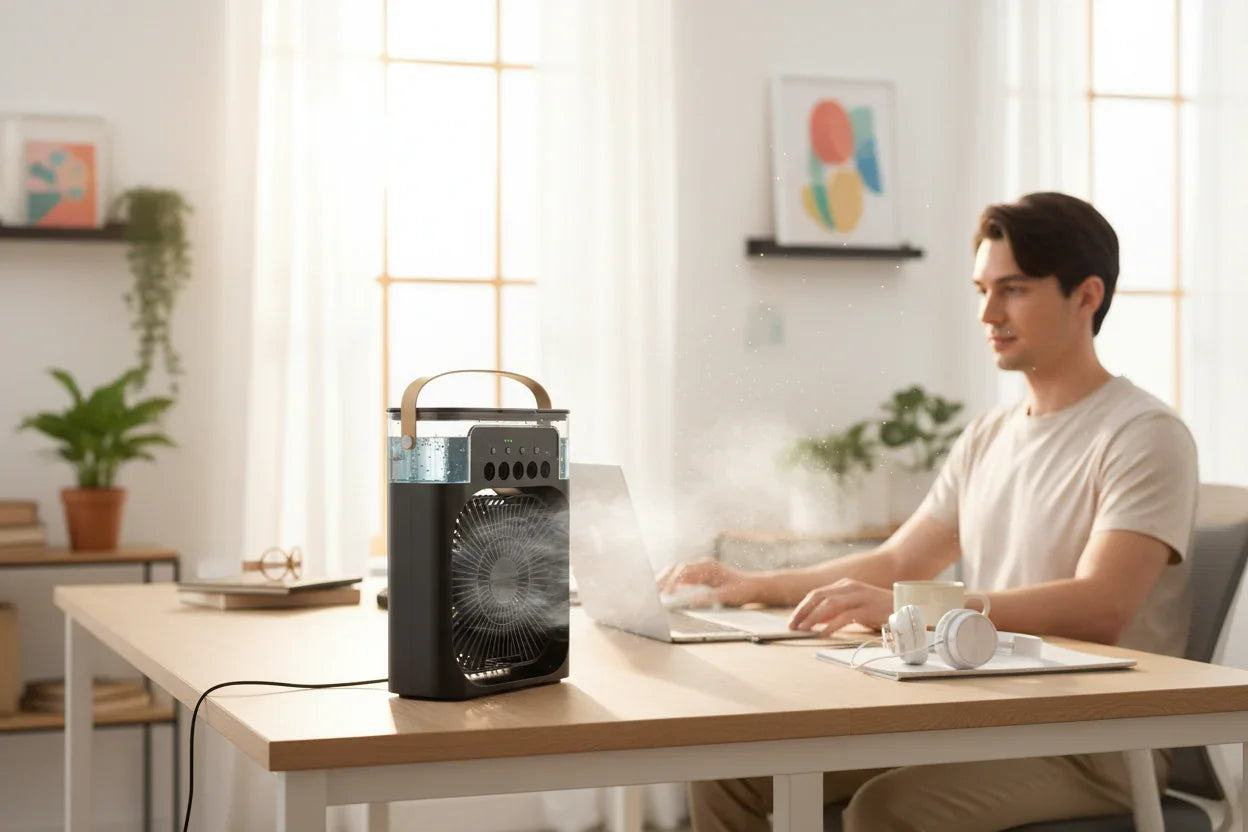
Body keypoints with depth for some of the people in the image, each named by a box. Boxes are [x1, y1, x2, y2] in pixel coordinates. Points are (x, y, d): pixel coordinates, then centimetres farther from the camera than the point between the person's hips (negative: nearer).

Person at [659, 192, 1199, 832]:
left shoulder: (1143, 436, -10)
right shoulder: (989, 436, 16)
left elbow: (1099, 608, -24)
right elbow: (895, 563, 20)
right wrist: (756, 586, 5)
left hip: (1098, 739, -7)